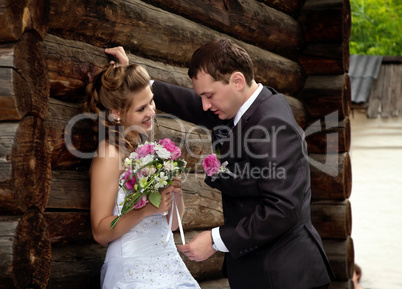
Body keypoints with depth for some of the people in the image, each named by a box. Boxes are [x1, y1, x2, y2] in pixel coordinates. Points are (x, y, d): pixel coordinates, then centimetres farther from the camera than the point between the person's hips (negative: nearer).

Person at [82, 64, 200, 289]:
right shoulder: (110, 154, -11)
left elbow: (172, 223, 12)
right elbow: (100, 232, -13)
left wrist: (177, 194, -7)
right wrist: (146, 209, -23)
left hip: (170, 266, 6)